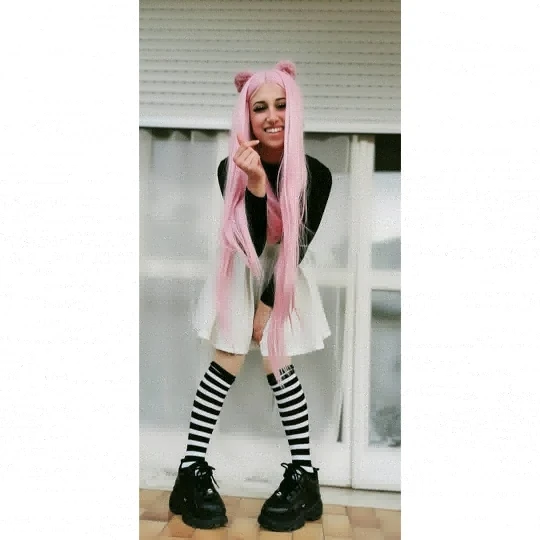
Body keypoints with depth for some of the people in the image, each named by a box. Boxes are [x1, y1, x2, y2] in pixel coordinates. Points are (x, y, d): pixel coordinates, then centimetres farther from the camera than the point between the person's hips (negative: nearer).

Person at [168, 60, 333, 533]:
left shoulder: (316, 174, -16)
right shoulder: (232, 169, -16)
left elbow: (297, 246, -12)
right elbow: (251, 243, -22)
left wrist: (269, 302, -9)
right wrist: (256, 183, -36)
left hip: (285, 278, 0)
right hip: (242, 274, 1)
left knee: (279, 369, 0)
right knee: (227, 366, -2)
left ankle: (305, 476, 15)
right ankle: (192, 470, 10)